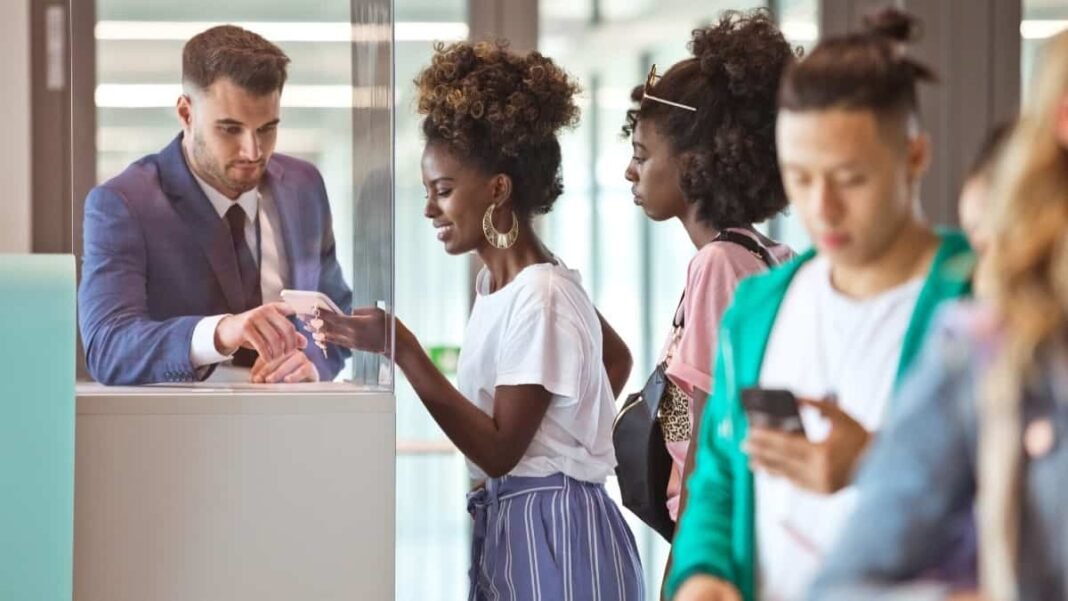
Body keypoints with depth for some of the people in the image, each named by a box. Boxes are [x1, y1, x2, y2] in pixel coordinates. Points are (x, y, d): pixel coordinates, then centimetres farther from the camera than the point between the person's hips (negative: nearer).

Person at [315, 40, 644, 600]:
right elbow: (618, 356, 28)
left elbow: (500, 450, -19)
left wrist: (403, 350, -23)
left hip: (549, 536, -9)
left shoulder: (539, 297, -17)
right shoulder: (495, 282, 12)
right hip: (507, 530, 9)